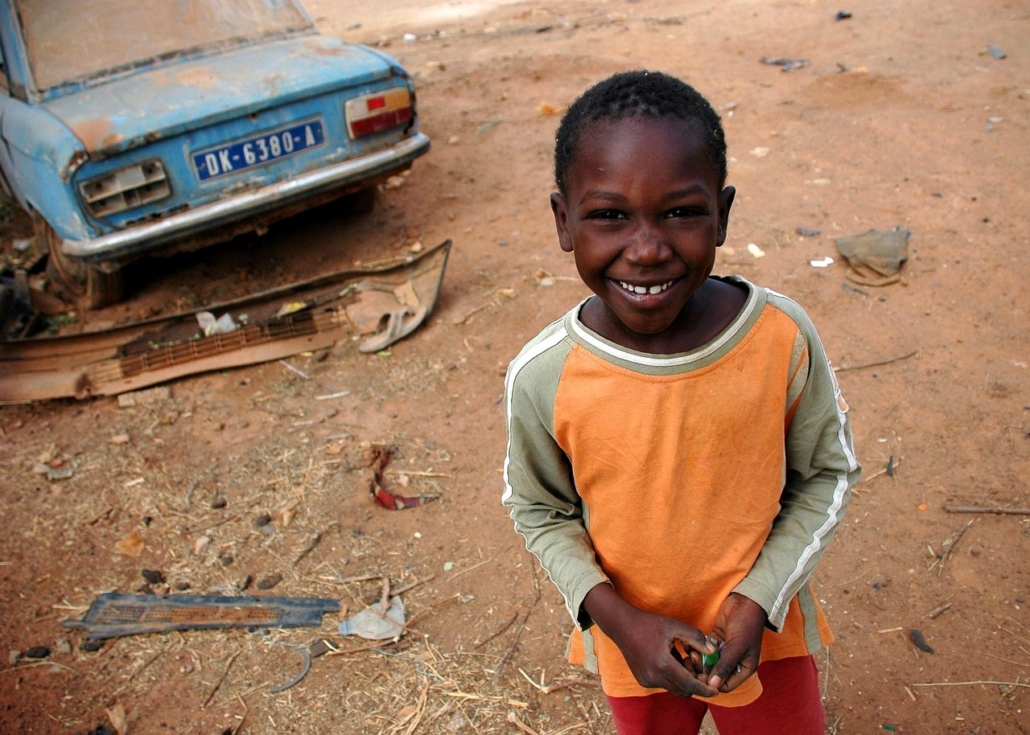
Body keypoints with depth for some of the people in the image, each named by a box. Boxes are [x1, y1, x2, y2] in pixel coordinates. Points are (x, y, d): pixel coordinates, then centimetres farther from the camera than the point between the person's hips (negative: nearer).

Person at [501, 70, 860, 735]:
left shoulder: (782, 335, -23)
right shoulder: (541, 378, -24)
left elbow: (829, 473, -7)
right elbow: (541, 510, -7)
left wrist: (759, 600, -16)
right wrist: (615, 617, -19)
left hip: (765, 635, 0)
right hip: (633, 644, 0)